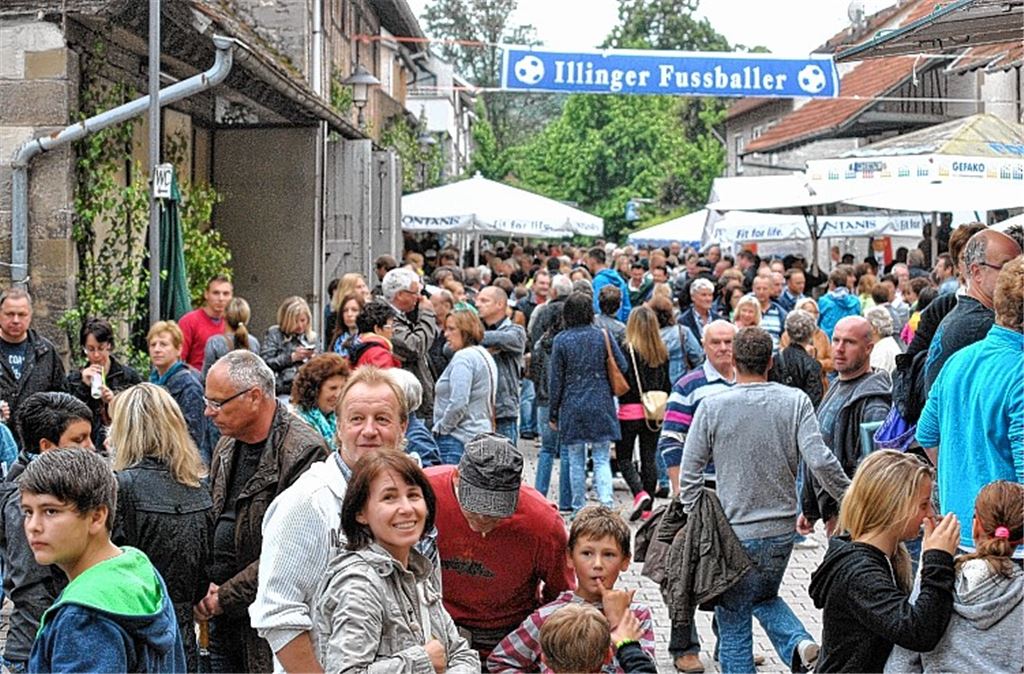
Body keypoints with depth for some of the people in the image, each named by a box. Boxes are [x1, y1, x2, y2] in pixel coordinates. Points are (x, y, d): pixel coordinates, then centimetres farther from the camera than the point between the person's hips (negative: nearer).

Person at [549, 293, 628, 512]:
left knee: (576, 462, 10)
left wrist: (553, 413, 5)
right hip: (600, 406, 1)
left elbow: (555, 380, -2)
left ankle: (579, 509, 14)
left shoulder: (561, 340, -5)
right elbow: (622, 367, 1)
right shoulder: (602, 336, -1)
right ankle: (606, 503, -15)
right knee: (602, 459, 3)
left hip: (572, 408, -1)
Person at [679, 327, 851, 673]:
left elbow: (689, 473, -5)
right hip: (782, 529, 3)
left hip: (734, 533, -3)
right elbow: (820, 460, -12)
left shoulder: (712, 406, -8)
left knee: (733, 623, 9)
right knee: (765, 596, 26)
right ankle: (800, 642, 2)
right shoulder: (795, 401, -5)